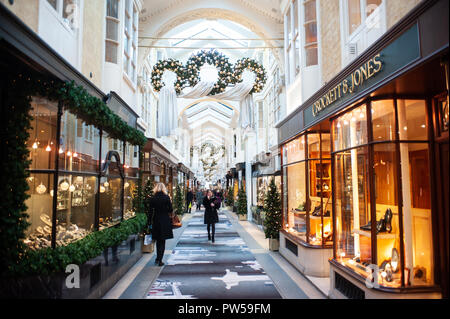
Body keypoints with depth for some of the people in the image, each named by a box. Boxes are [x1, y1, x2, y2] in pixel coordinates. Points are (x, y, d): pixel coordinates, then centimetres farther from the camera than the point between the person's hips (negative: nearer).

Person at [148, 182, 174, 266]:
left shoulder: (152, 199, -2)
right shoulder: (166, 197, -9)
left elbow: (150, 212, 0)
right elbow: (171, 210, -8)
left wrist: (150, 222, 7)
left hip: (156, 221, 3)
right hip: (165, 221, -3)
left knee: (158, 240, 20)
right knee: (162, 241, 6)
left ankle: (158, 258, 28)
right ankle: (160, 260, 4)